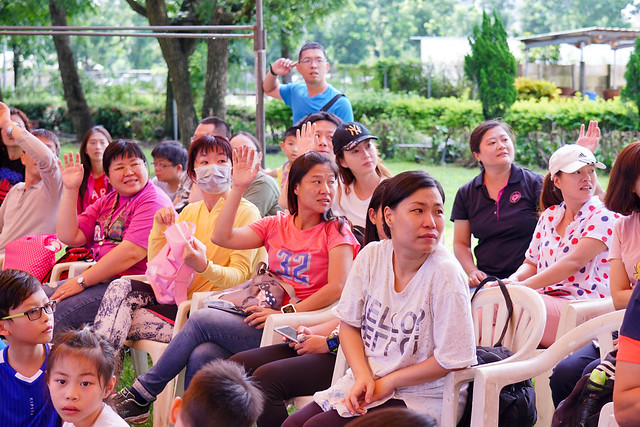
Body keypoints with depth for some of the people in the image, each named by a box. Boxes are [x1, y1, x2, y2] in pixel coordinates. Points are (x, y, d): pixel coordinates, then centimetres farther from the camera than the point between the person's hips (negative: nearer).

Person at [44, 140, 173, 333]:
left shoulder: (153, 200, -8)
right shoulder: (105, 203, 20)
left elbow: (132, 252, -20)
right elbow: (69, 237, 10)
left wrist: (81, 281, -18)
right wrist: (70, 190, 3)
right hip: (103, 279, 9)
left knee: (57, 312, -24)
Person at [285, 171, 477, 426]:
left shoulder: (446, 274, -19)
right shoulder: (371, 256, -2)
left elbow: (453, 360, -17)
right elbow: (349, 324, 8)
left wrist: (389, 382, -11)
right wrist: (363, 376, -8)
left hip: (420, 396, -5)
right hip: (367, 382, 6)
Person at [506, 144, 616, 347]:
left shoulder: (603, 216, -3)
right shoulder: (549, 216, 17)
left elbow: (574, 262, -15)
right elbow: (532, 263, 21)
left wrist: (524, 285, -21)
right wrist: (513, 280, -4)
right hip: (545, 299, 6)